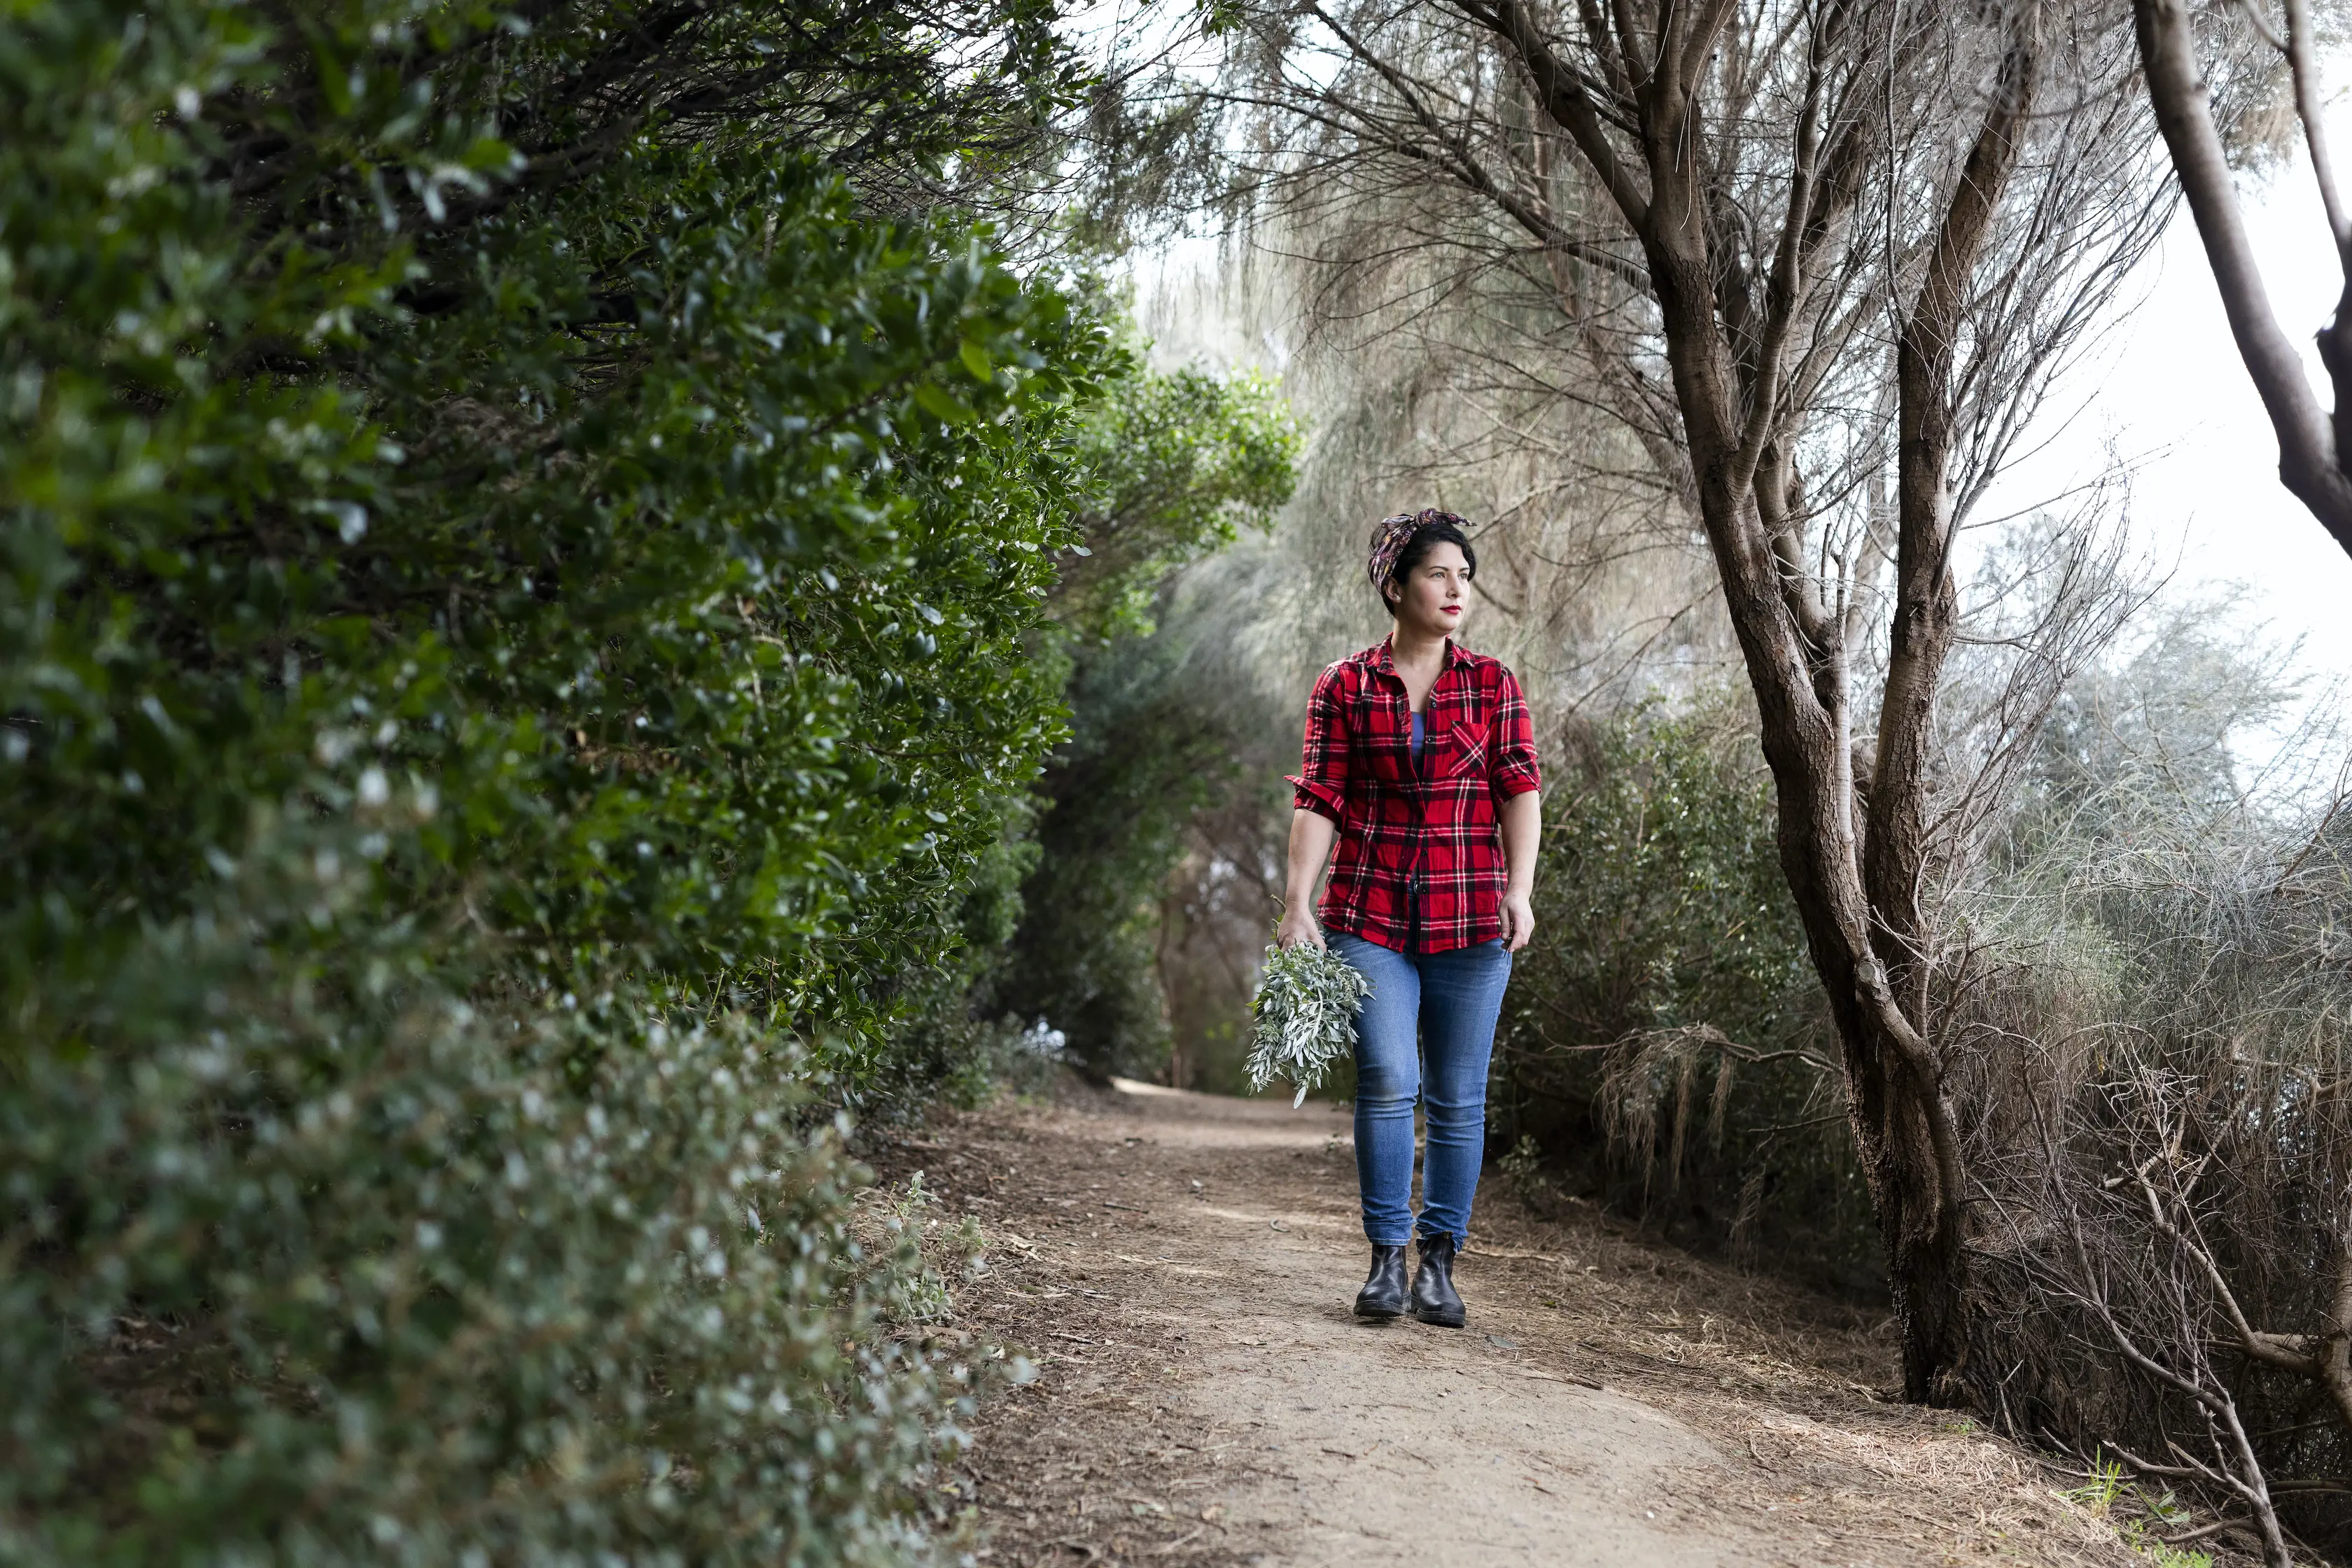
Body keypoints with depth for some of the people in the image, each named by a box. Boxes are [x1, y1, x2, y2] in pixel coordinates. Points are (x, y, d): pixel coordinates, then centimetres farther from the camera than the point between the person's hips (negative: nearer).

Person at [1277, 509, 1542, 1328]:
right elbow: (1320, 800, 2)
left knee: (1458, 1097, 3)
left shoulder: (1493, 684, 9)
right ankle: (1387, 1258, 0)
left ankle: (1439, 1262, 13)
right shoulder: (1344, 688, 5)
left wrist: (1519, 890, -12)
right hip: (1370, 914, -1)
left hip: (1471, 920, 1)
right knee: (1387, 1082, -10)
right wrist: (1298, 903, -7)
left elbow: (1519, 790, 1)